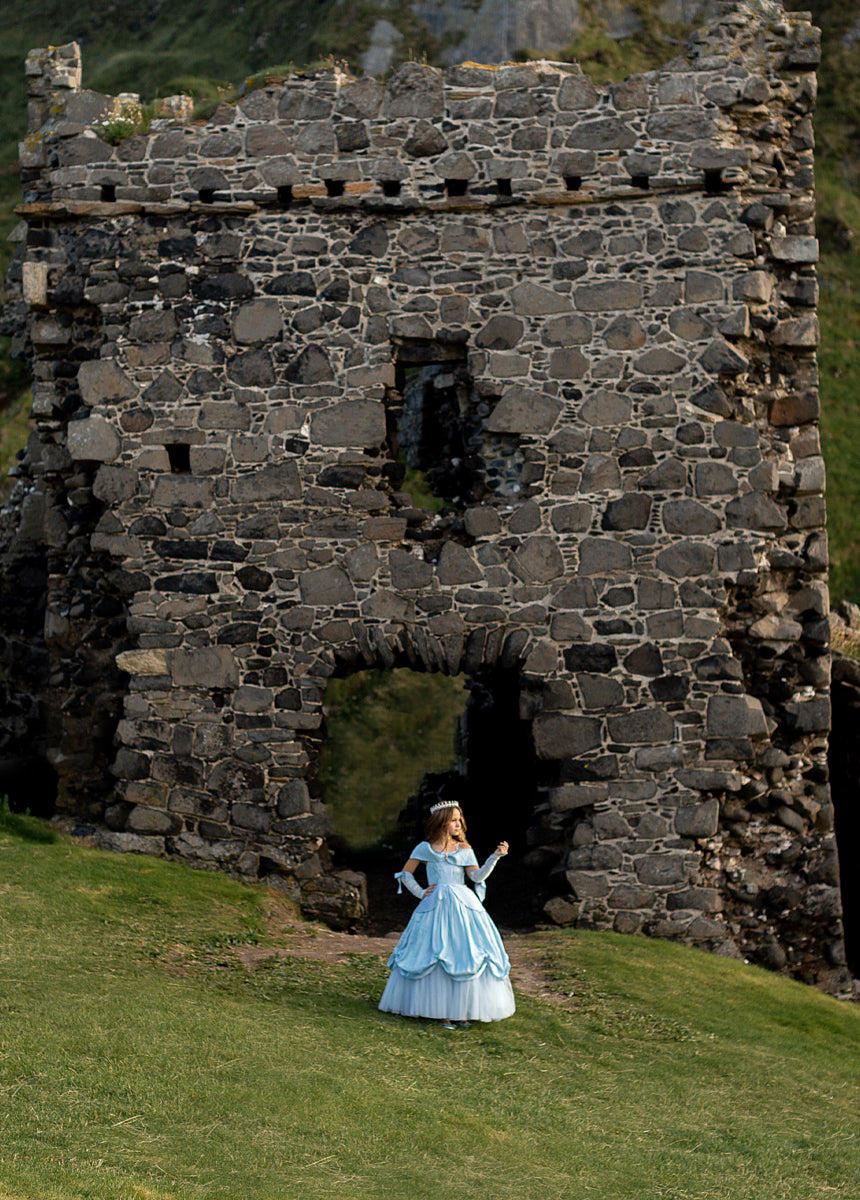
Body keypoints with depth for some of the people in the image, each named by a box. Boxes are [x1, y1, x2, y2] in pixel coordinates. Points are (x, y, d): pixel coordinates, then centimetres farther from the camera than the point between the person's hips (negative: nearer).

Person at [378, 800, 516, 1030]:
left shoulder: (464, 850, 11)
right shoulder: (426, 848, 6)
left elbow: (477, 876, -2)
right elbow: (405, 874, 14)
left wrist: (495, 857, -13)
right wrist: (420, 892, 4)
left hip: (463, 906, 2)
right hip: (436, 906, -2)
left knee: (466, 955, -4)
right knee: (436, 957, -5)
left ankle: (462, 1010, 3)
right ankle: (440, 1011, 0)